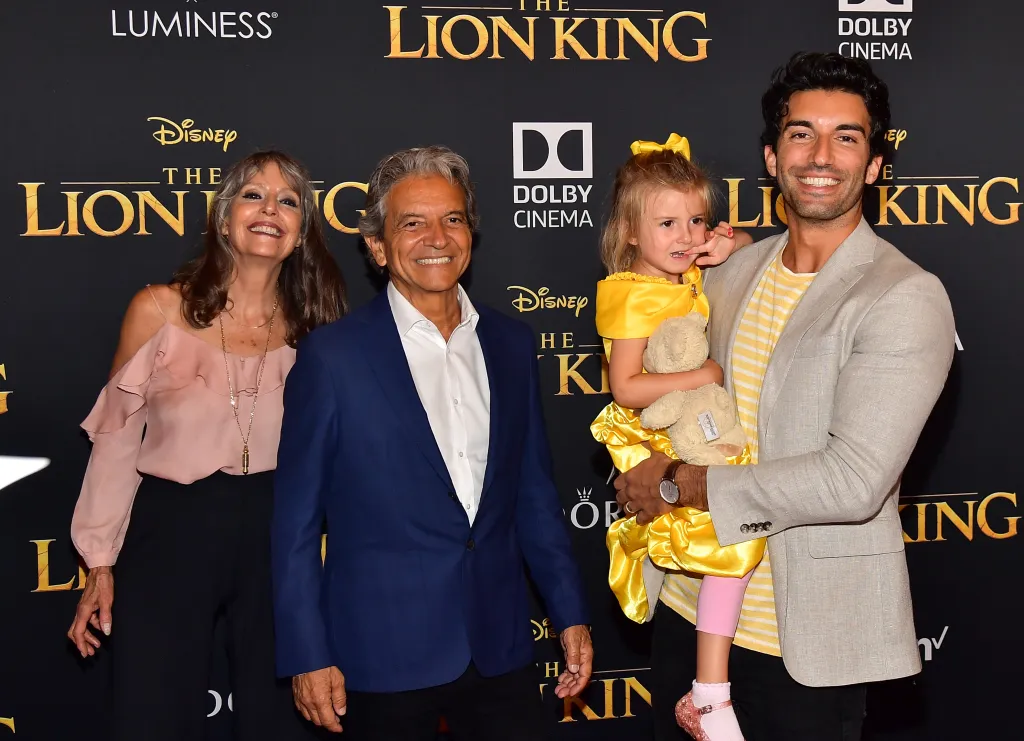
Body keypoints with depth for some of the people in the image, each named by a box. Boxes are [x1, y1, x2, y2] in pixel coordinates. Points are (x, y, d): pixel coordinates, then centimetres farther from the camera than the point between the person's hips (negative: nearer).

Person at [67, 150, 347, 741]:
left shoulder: (309, 326, 2)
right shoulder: (159, 309, -5)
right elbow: (117, 438, 0)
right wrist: (100, 564, 0)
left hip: (277, 536, 2)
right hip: (171, 534, -2)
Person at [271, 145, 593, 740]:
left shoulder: (512, 344, 6)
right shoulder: (331, 357, -7)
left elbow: (535, 494, 11)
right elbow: (296, 521, -5)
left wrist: (572, 614, 10)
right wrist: (307, 656, -7)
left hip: (500, 649, 4)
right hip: (383, 655, -3)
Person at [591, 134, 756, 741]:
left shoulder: (690, 274, 4)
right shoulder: (634, 298, -17)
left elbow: (750, 247, 21)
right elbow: (625, 389, -22)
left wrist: (729, 246, -2)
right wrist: (702, 377, -23)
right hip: (661, 446, -9)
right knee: (735, 543, -18)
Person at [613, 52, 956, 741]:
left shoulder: (908, 298, -15)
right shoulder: (731, 271, 6)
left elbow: (853, 481, -23)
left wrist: (677, 483, -17)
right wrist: (647, 467, -3)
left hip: (808, 643, -6)